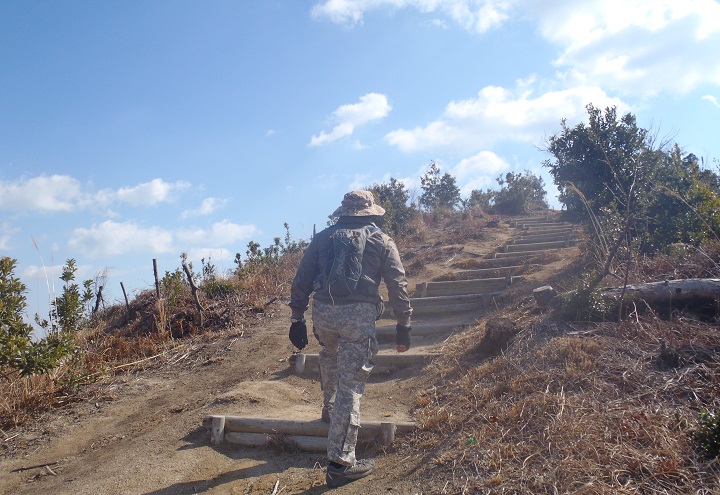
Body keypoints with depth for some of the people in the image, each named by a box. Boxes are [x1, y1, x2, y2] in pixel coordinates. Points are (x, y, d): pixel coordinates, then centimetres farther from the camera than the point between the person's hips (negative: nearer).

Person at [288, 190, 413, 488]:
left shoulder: (323, 238, 16)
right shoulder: (381, 241, 11)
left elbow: (301, 280, 12)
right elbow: (398, 286, 6)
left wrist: (297, 320, 16)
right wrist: (403, 326, 11)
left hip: (323, 312, 3)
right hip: (358, 315, -3)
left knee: (330, 355, 35)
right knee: (350, 387, -1)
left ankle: (329, 408, 49)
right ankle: (340, 463, 0)